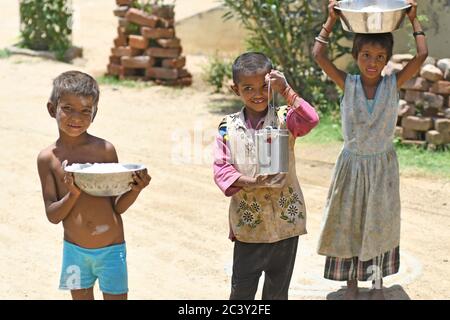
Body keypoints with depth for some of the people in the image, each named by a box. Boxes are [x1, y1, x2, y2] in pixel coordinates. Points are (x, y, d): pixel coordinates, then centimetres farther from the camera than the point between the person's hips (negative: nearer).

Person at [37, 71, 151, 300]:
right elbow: (53, 216, -6)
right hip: (74, 251, 2)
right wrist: (72, 194, -25)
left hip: (111, 249, -1)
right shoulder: (48, 158, -6)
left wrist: (135, 190, -23)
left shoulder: (105, 150, -9)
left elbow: (117, 206, -3)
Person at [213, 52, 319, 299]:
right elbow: (221, 168, -6)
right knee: (242, 289, 8)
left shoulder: (283, 119, -5)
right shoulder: (229, 127, -3)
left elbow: (310, 120, -24)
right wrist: (251, 182, -20)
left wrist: (286, 91, -27)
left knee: (278, 289, 14)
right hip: (248, 222, 0)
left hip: (285, 220, 0)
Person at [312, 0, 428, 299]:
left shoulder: (393, 84, -9)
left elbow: (422, 55, -16)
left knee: (379, 223, 10)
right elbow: (319, 55, -15)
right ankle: (351, 281, 23)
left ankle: (377, 281, 24)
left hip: (383, 165, 0)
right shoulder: (348, 84, -9)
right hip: (352, 163, 0)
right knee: (349, 222, 9)